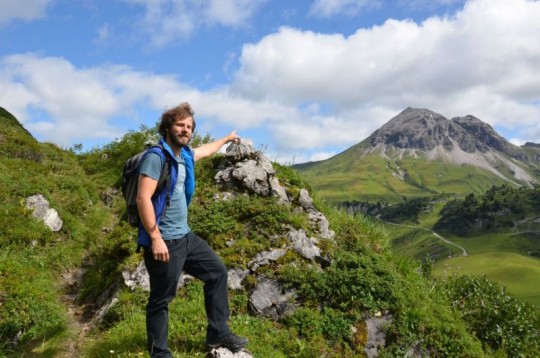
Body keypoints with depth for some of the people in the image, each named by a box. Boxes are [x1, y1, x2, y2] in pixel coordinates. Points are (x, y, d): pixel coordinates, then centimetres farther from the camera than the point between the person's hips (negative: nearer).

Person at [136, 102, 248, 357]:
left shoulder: (184, 155, 11)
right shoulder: (156, 157, -15)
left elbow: (206, 150, 34)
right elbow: (143, 199, -22)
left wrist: (227, 139, 49)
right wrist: (156, 238, -24)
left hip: (185, 237, 10)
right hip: (165, 241, -10)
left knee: (217, 272, 16)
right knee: (161, 300, 3)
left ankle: (218, 333, 28)